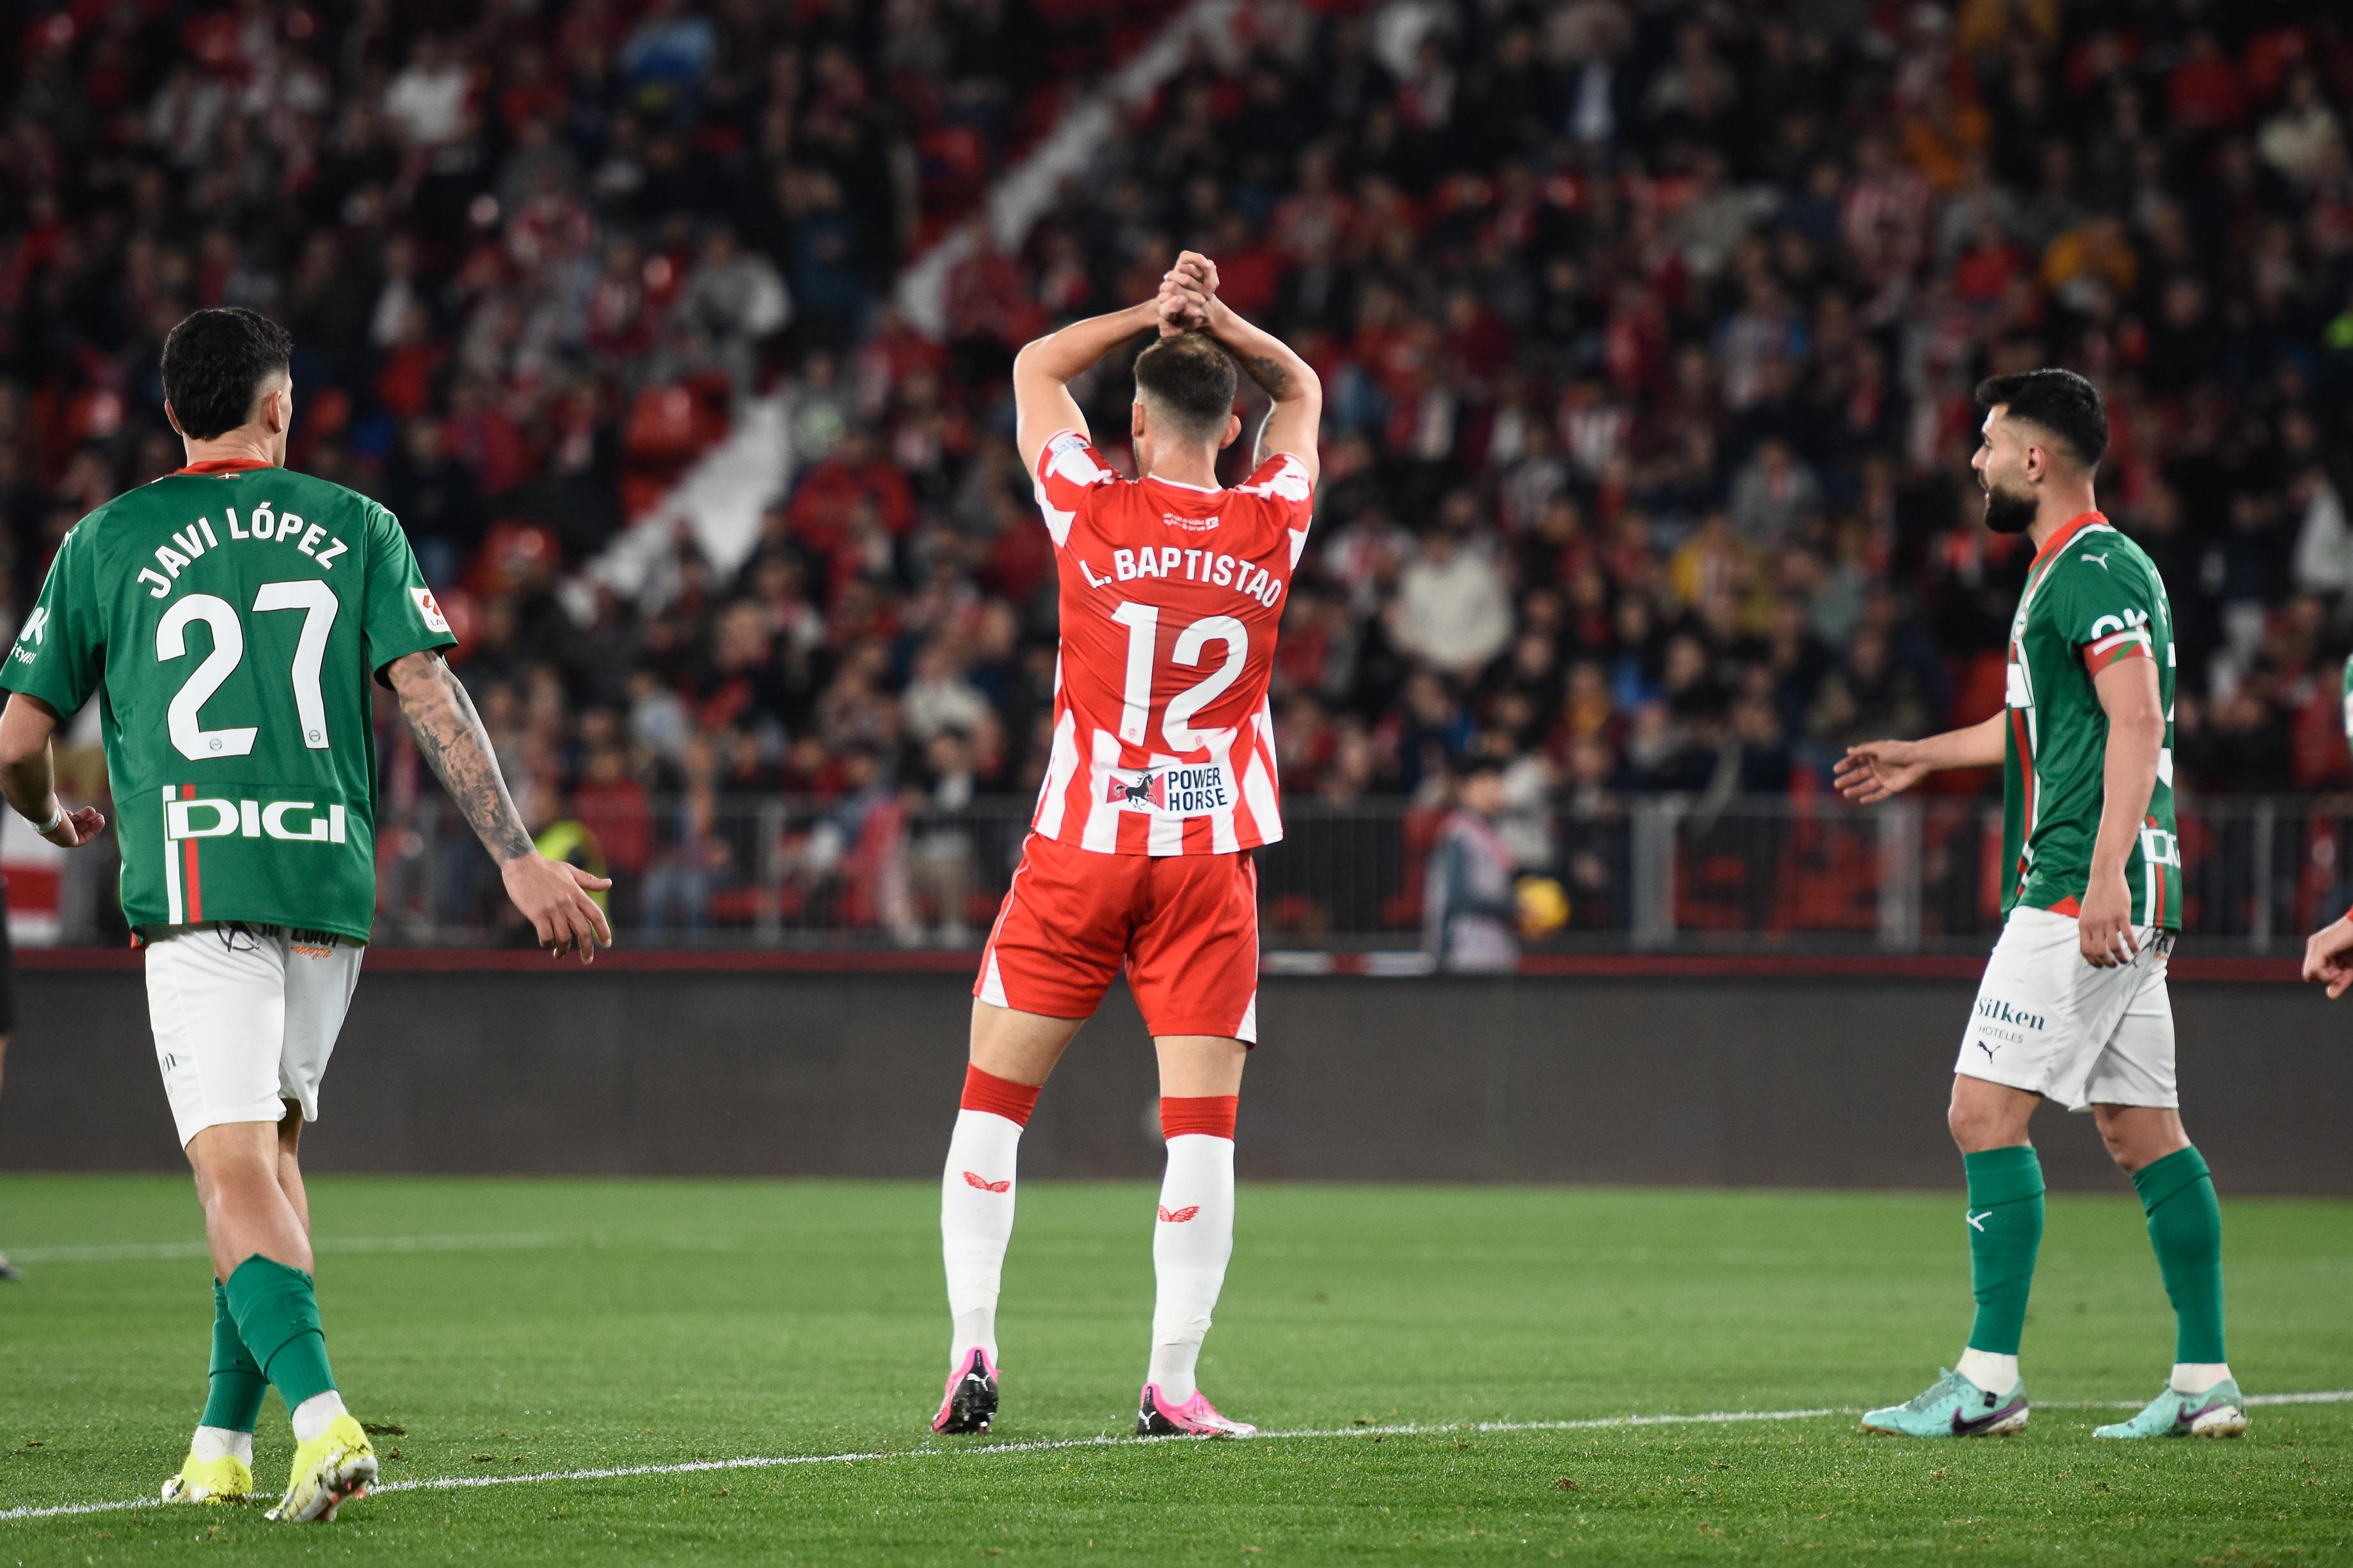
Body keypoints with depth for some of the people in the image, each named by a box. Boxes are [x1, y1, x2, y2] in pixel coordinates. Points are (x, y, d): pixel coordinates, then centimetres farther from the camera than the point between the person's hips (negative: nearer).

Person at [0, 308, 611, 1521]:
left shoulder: (106, 543, 6)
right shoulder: (355, 528, 10)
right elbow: (431, 696, 0)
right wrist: (516, 856, -2)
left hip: (196, 887, -3)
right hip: (330, 878, 3)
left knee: (236, 1171, -9)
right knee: (270, 1151, 18)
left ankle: (323, 1419, -30)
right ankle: (226, 1443, 20)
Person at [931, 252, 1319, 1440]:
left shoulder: (1094, 512, -5)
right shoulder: (1272, 528, 1)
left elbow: (1037, 368, 12)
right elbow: (1302, 391, 20)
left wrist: (1151, 316, 5)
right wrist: (1219, 324, 5)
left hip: (1081, 849, -1)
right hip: (1211, 854, 1)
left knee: (992, 1100, 8)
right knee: (1202, 1123, -1)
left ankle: (972, 1348, 0)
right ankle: (1172, 1384, -5)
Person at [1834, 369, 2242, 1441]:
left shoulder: (2096, 570, -11)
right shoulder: (2064, 574, 20)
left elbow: (2137, 721, -22)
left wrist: (2105, 873, -29)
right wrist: (1921, 757, 44)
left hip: (2082, 891, -10)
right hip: (2115, 902, 10)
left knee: (1985, 1110, -10)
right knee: (2141, 1129, 8)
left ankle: (1989, 1379, -11)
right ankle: (2205, 1382, 7)